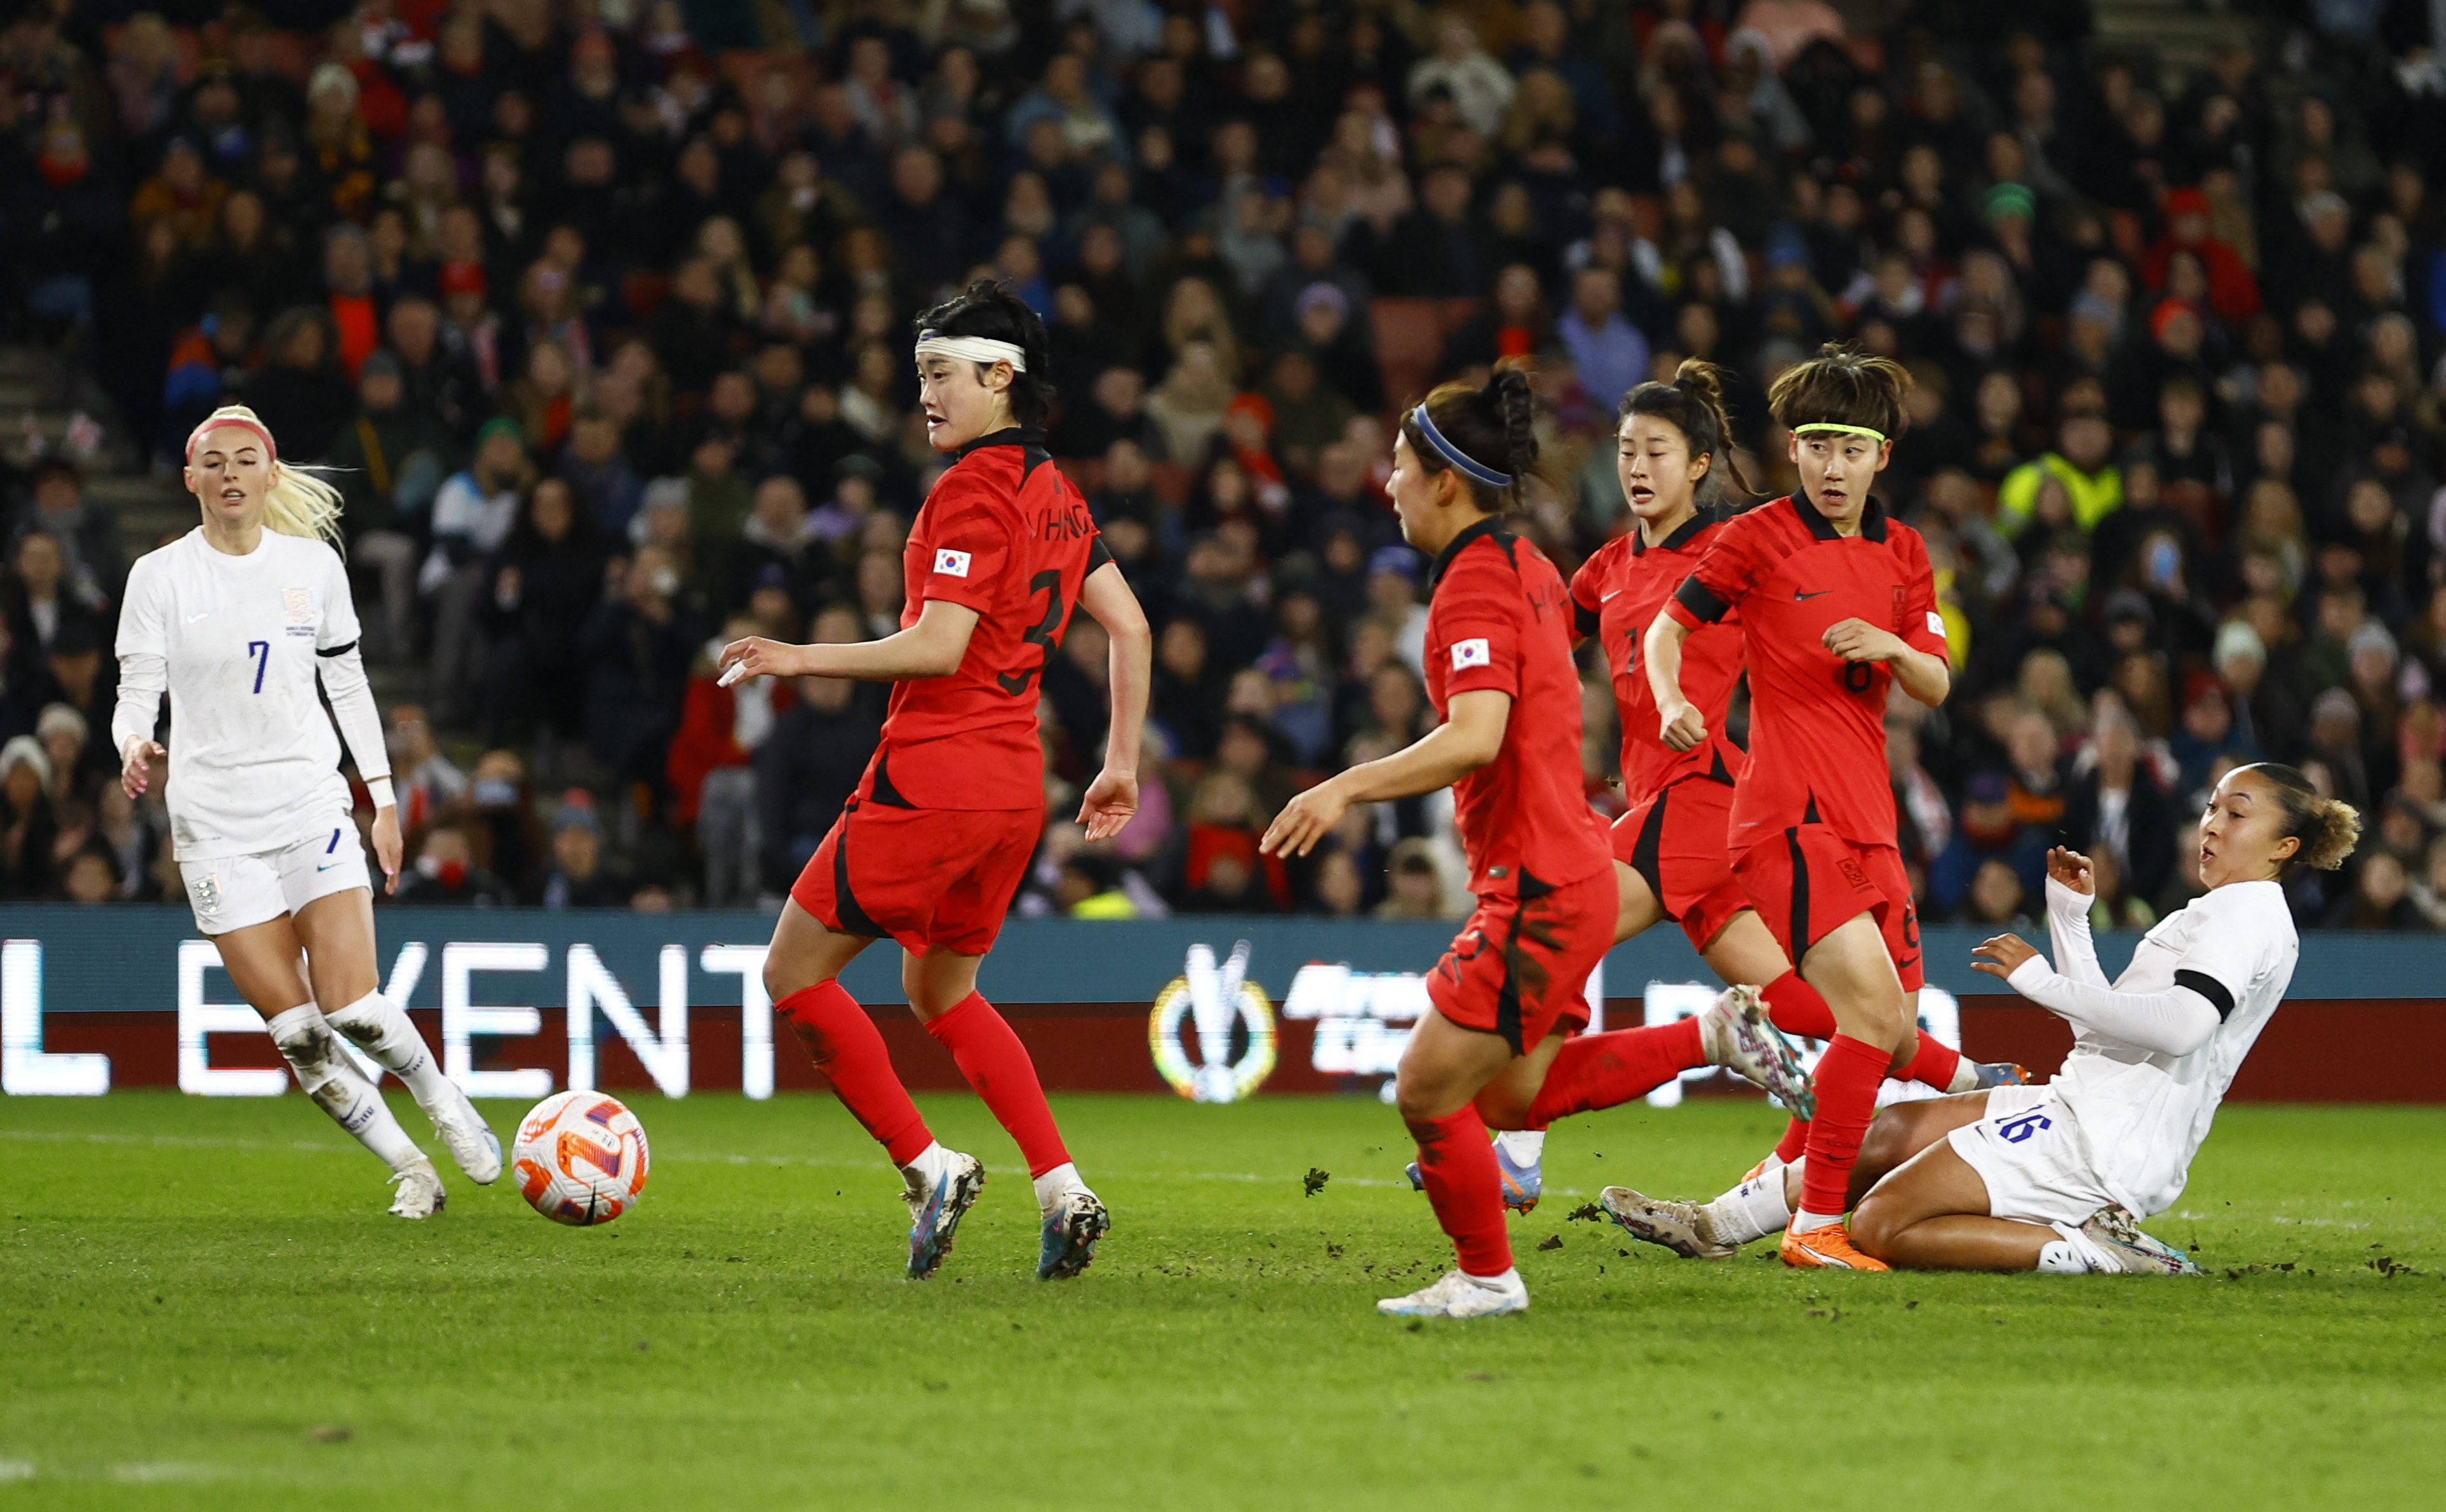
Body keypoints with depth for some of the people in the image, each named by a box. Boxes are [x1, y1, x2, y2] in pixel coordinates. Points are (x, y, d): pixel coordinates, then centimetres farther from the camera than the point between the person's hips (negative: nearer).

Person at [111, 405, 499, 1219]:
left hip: (313, 803, 0)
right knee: (298, 1034, -6)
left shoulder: (313, 563, 4)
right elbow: (136, 693, -2)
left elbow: (348, 684, 12)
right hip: (214, 822, 0)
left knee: (353, 1008, -13)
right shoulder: (159, 577, -1)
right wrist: (135, 746, -25)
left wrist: (385, 798, 10)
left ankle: (445, 1101, 16)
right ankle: (408, 1167, 11)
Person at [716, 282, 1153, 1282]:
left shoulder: (975, 487, -13)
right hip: (1014, 789, 9)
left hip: (931, 778, -9)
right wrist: (1121, 766, 23)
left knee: (796, 973, 1)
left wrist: (804, 661, -15)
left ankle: (927, 1167, -5)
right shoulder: (1055, 492, 14)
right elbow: (1129, 626, 18)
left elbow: (938, 648, -20)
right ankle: (1062, 1189, 11)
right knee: (940, 991, 23)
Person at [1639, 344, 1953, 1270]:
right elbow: (1668, 627, 5)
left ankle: (1788, 1179, 28)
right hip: (1791, 814, -7)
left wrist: (1892, 648, -8)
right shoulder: (1759, 538, -2)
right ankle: (1816, 1226, -15)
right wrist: (1672, 702, -15)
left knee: (1894, 1033, 9)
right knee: (1873, 1008, -20)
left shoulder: (1902, 552, 14)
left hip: (1867, 820, 7)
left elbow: (1937, 687, 13)